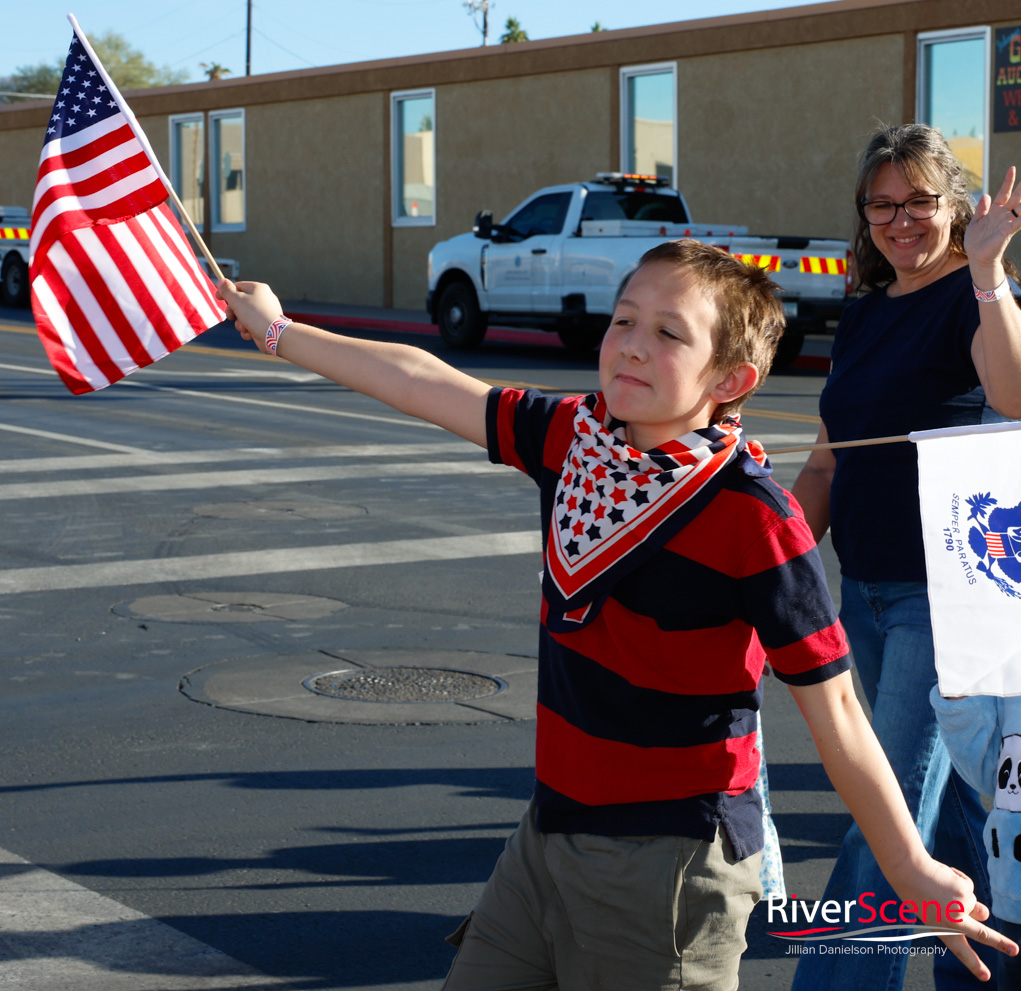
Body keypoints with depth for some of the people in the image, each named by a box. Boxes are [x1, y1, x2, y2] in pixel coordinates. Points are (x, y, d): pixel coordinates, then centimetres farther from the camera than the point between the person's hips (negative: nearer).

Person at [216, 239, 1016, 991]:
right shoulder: (574, 437, 0)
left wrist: (914, 873, -9)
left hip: (671, 867, -7)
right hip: (553, 830, 7)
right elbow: (424, 383, 11)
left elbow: (834, 709, -15)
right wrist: (279, 331, 20)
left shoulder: (754, 519, -19)